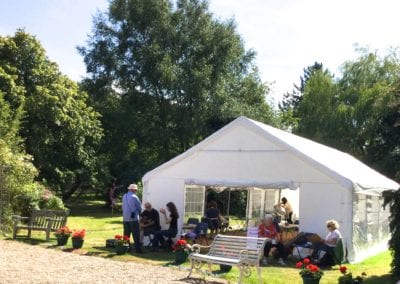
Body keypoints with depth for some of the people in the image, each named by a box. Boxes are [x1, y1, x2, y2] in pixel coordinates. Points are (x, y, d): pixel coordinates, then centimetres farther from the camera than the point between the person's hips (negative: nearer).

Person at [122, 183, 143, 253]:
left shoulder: (124, 196, 7)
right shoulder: (134, 197, -11)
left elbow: (123, 206, 14)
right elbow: (139, 207, -4)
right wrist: (138, 212, 15)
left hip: (125, 218, 6)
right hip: (133, 218, -6)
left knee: (126, 234, 11)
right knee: (136, 235, -1)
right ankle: (138, 249, -1)